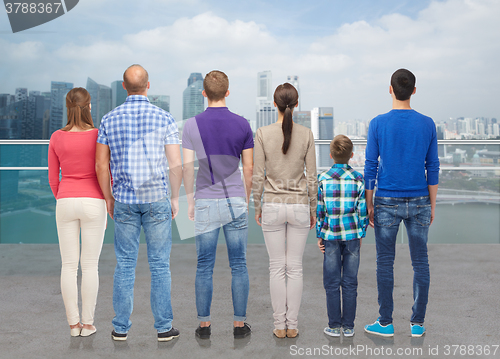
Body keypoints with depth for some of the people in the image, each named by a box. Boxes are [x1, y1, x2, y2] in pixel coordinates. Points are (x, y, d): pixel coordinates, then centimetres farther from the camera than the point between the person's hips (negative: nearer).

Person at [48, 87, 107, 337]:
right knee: (90, 265, 6)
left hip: (65, 203, 2)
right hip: (93, 203, -2)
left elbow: (53, 179, 6)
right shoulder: (99, 136, -6)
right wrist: (108, 208, 9)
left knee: (68, 265, 9)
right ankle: (87, 323, 12)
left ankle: (73, 324, 14)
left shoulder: (56, 138, 0)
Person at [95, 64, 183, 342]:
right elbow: (176, 164, -7)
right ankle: (164, 327, 12)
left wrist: (109, 198, 14)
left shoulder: (109, 119, 2)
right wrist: (175, 198, 5)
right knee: (159, 264, 5)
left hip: (124, 200, 2)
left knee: (125, 264, 11)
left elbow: (101, 165, 2)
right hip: (156, 199, -2)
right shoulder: (164, 118, -4)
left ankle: (121, 327, 18)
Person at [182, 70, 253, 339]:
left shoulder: (192, 125, -3)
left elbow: (187, 166, -2)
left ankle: (204, 325, 15)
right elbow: (248, 167, 1)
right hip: (235, 201, 0)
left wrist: (190, 200, 9)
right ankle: (239, 324, 14)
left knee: (204, 266, 8)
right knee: (238, 265, 8)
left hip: (205, 203, 0)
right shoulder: (242, 124, -1)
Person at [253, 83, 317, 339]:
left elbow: (258, 175, -5)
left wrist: (257, 207, 6)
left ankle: (280, 325, 16)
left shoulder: (263, 133, -7)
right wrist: (313, 209, 10)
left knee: (277, 267, 9)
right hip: (299, 207, 1)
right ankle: (292, 325, 18)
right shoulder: (306, 135, -4)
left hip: (272, 207, -1)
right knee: (295, 267, 10)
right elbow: (312, 177, -1)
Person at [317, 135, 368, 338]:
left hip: (330, 236, -1)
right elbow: (362, 210, -1)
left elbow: (319, 210, -2)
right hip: (352, 236, 1)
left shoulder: (323, 179, -4)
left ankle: (334, 326, 15)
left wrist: (319, 235, 6)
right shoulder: (358, 179, -2)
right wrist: (361, 234, 10)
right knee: (350, 282, 9)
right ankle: (348, 327, 17)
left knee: (332, 283, 8)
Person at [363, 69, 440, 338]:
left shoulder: (377, 124, -7)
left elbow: (370, 168, -6)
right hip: (419, 204, 2)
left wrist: (368, 205, 1)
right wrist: (432, 206, 9)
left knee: (385, 262, 6)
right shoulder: (427, 124, -1)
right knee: (420, 262, 9)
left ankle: (385, 322, 12)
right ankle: (417, 322, 14)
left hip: (387, 203, -2)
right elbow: (433, 169, 1)